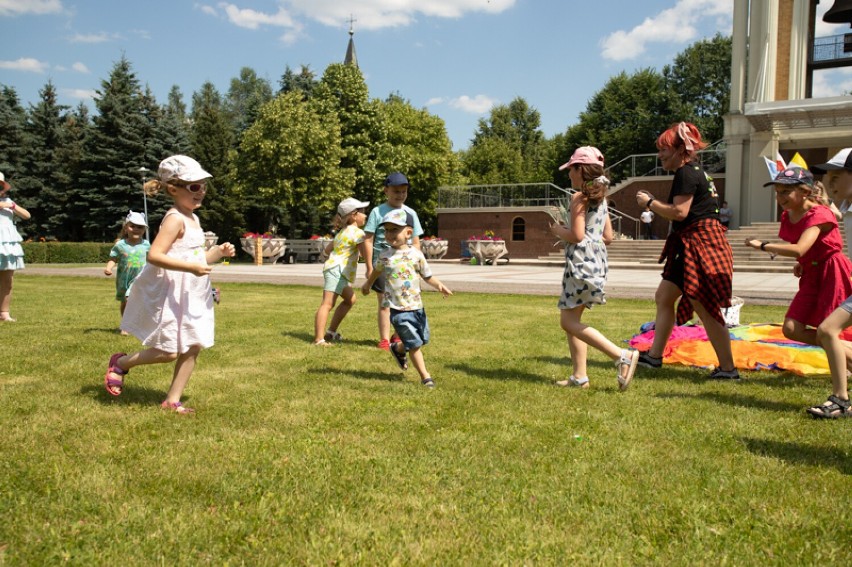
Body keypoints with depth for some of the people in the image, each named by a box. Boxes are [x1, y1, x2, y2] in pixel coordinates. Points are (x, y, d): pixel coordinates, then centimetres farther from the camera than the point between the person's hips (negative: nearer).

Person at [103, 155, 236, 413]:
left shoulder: (193, 219, 13)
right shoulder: (175, 220, -16)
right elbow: (154, 255, -26)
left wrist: (218, 252, 3)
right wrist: (190, 267, -30)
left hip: (191, 295, 9)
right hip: (170, 294, -9)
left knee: (192, 347, 7)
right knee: (168, 352, -3)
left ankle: (172, 400, 18)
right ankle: (120, 362, 23)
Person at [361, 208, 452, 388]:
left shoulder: (416, 254, -3)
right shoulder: (385, 256, -2)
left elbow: (427, 276, 3)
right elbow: (376, 271, 19)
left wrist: (439, 285, -14)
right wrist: (367, 285, 34)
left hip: (417, 306, 3)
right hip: (398, 309, -3)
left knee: (423, 340, 16)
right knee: (414, 344, -4)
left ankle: (398, 349, 42)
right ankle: (425, 376, 9)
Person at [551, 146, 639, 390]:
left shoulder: (579, 198, -11)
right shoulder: (601, 199, 15)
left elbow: (577, 235, -19)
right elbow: (608, 237, 16)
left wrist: (559, 231, 1)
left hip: (581, 261, -9)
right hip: (597, 260, 9)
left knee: (569, 321, -7)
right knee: (571, 319, 13)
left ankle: (622, 355, -15)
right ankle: (580, 376, 12)